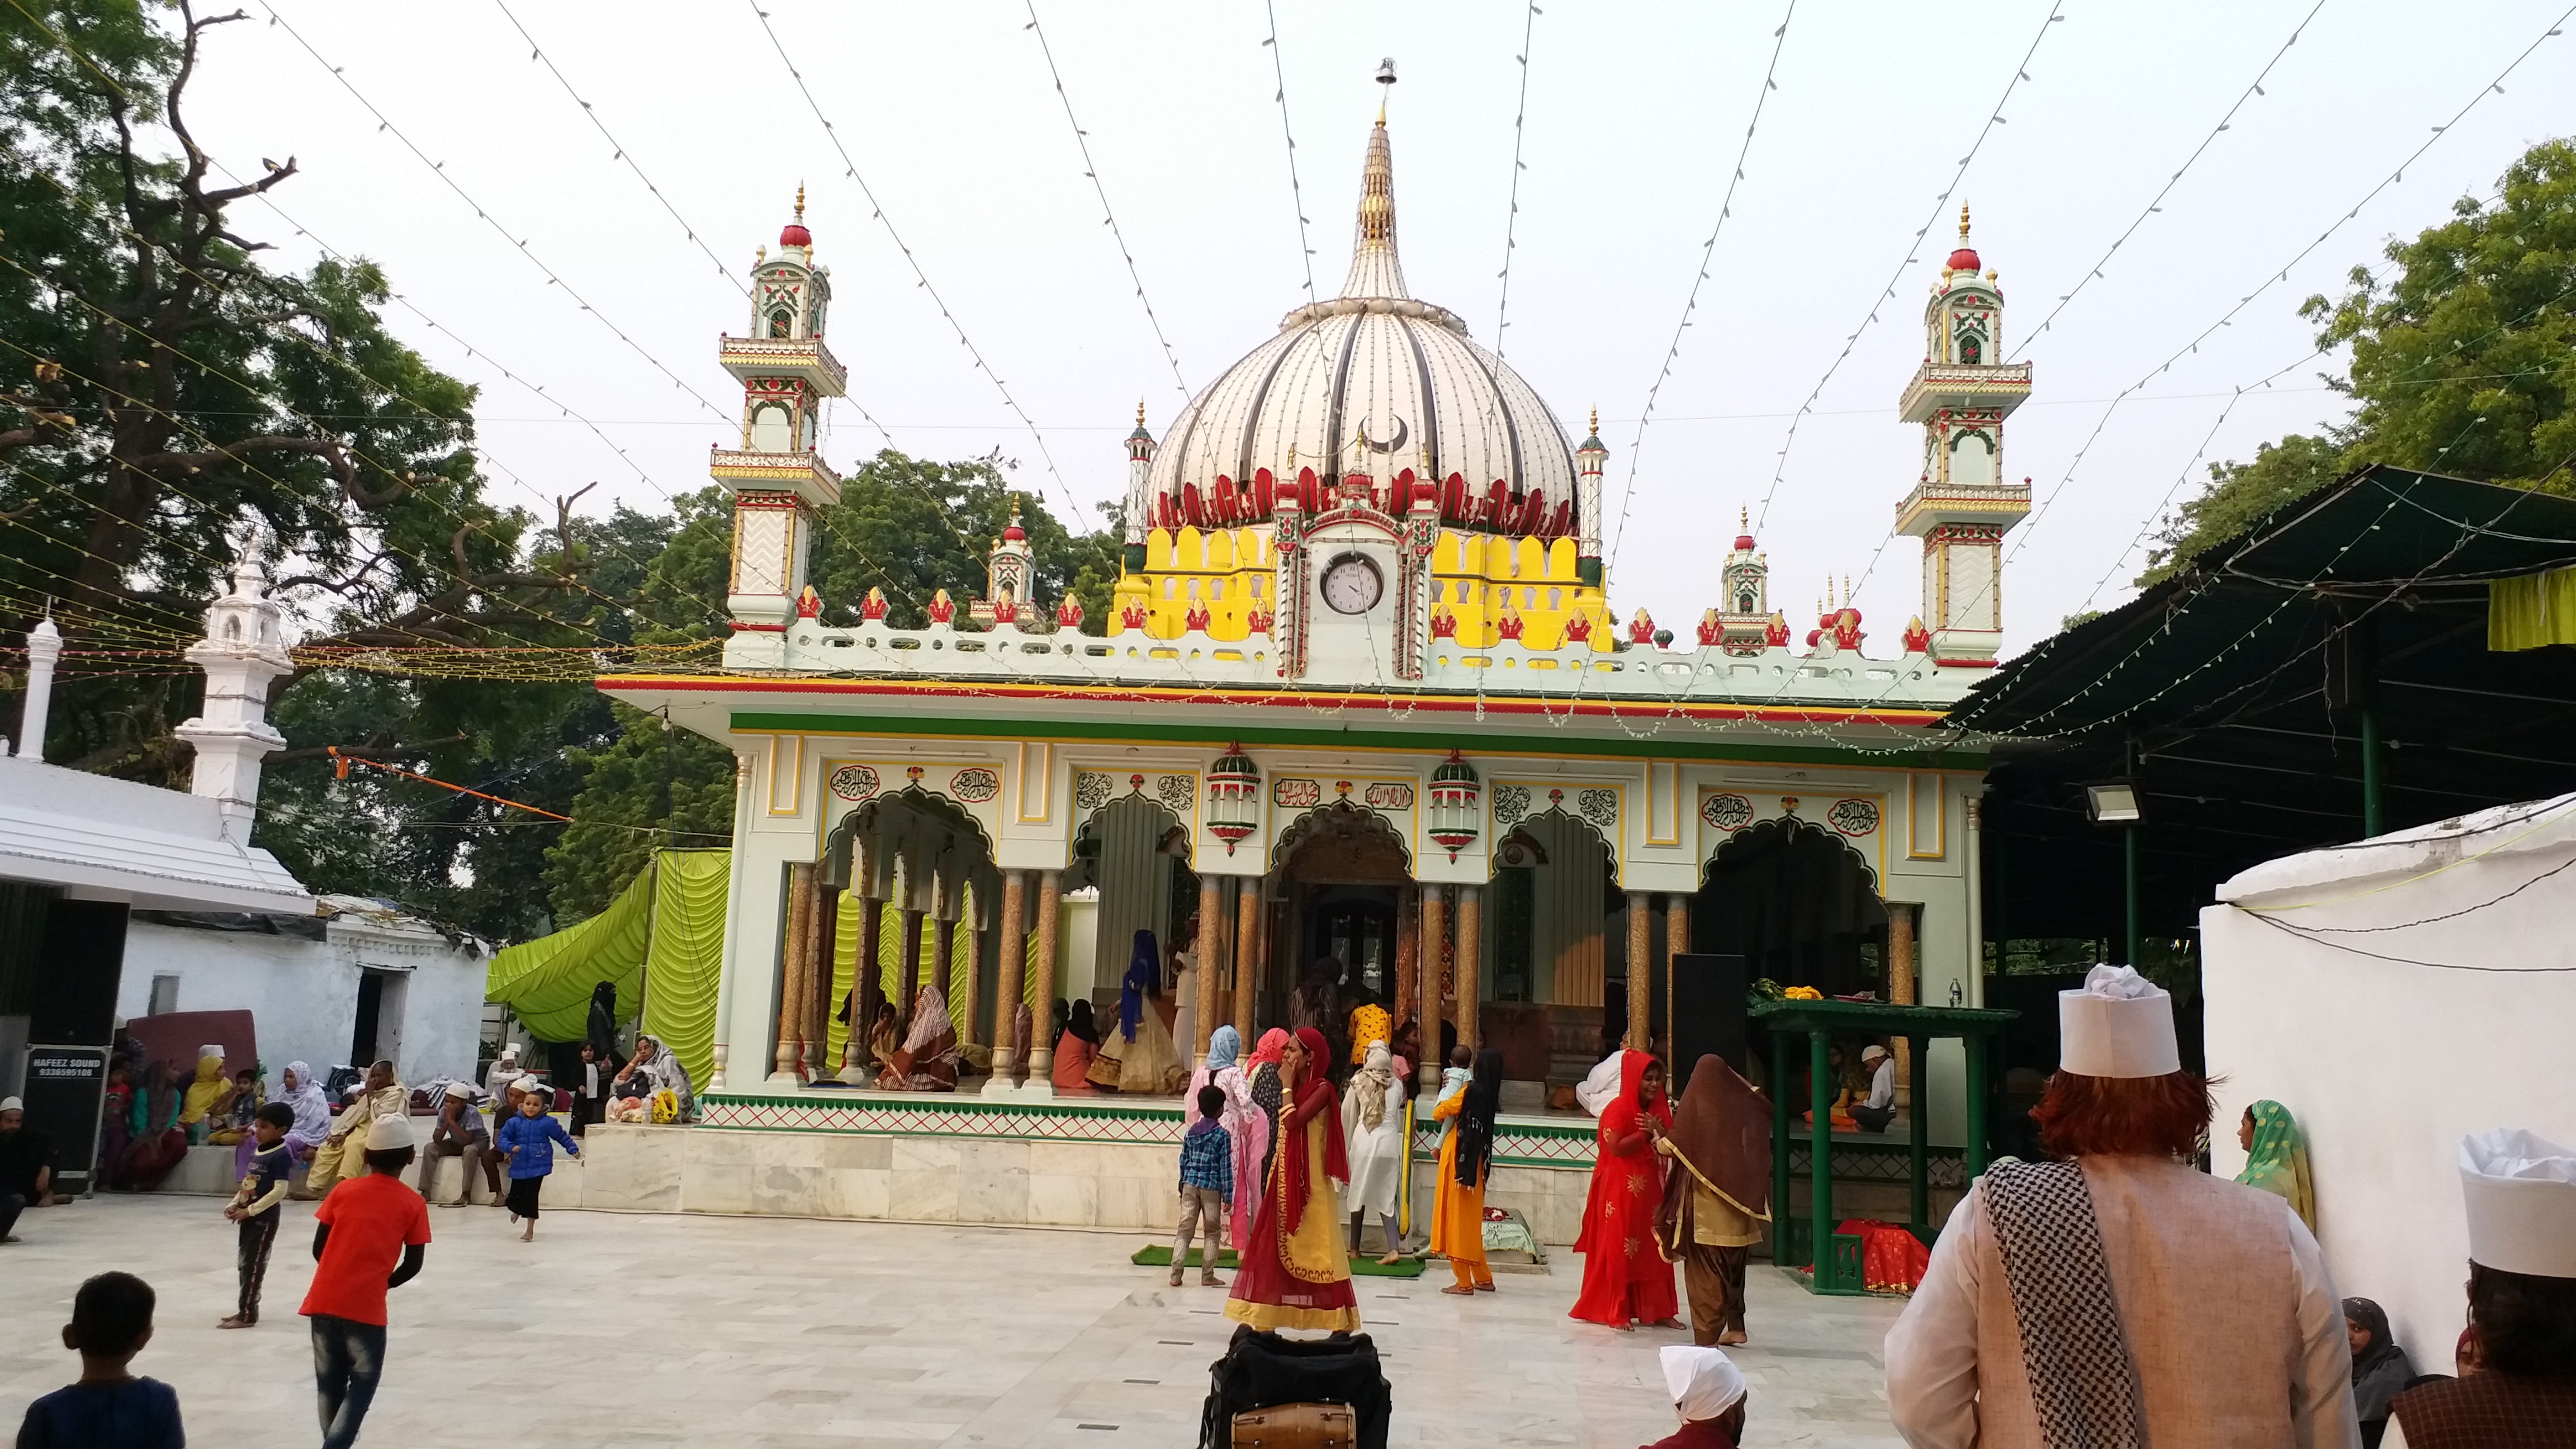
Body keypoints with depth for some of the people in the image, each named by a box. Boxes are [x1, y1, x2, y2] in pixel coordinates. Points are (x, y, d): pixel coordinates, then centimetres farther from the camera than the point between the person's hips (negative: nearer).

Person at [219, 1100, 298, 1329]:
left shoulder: (281, 1156, -17)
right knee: (244, 1263, 15)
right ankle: (246, 1310, 24)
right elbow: (247, 1184, 18)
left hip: (265, 1217, -9)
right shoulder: (257, 1151, 10)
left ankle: (247, 1314, 1)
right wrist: (234, 1205, 3)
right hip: (249, 1216, 9)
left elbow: (280, 1191, -22)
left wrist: (250, 1210, -21)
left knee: (253, 1264, -4)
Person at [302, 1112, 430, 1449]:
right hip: (366, 1308, -3)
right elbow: (413, 1265, 1)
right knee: (363, 1384, 9)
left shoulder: (344, 1190, 6)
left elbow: (318, 1249, 8)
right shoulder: (413, 1204, -2)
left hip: (325, 1301, 3)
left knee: (329, 1384, 17)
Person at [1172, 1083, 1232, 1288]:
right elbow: (1225, 1167, -7)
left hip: (1190, 1184, 4)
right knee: (1213, 1233, 8)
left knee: (1184, 1230, 5)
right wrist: (1228, 1196, -4)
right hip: (1212, 1188, -4)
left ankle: (1176, 1275, 0)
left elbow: (1184, 1162, 11)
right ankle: (1207, 1276, 8)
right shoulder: (1223, 1135, -6)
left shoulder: (1191, 1132, 8)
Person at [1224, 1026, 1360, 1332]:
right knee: (1272, 1250, 7)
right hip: (1285, 1181, 8)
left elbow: (1292, 1122, -25)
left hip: (1309, 1183, -8)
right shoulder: (1297, 1087, 10)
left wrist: (1286, 1086, -15)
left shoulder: (1322, 1088, -13)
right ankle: (1265, 1323, 11)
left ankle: (1342, 1325, 7)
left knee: (1320, 1252, -2)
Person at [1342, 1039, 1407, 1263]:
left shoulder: (1359, 1081, -1)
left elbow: (1347, 1112, 8)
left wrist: (1347, 1140, 23)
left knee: (1359, 1193, 10)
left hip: (1364, 1141, -1)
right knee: (1386, 1197, 6)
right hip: (1390, 1141, 1)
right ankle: (1394, 1248, -7)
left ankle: (1354, 1249, 16)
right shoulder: (1397, 1084, 3)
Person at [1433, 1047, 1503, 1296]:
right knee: (1471, 1219, 16)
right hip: (1476, 1160, 7)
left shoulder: (1471, 1090, -14)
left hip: (1460, 1158, -7)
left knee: (1458, 1217, -1)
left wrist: (1444, 1102, 11)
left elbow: (1438, 1113, -9)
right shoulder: (1490, 1094, 6)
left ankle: (1464, 1282, 1)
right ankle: (1483, 1278, 21)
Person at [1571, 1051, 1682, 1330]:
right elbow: (1616, 1147, -19)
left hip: (1651, 1189, 6)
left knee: (1653, 1248, 7)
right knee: (1619, 1248, 0)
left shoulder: (1660, 1110, 9)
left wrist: (1659, 1131, -13)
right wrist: (1646, 1133, -17)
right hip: (1621, 1189, -6)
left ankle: (1657, 1310, 15)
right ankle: (1616, 1312, 6)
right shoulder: (1618, 1109, -11)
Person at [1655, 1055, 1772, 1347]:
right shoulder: (1740, 1105, 1)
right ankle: (1735, 1326, 25)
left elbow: (1672, 1146, -10)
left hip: (1705, 1206, -5)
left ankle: (1707, 1336, -5)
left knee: (1704, 1269, -1)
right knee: (1732, 1266, 18)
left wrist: (1657, 1142, 11)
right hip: (1738, 1202, 5)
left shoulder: (1695, 1103, -9)